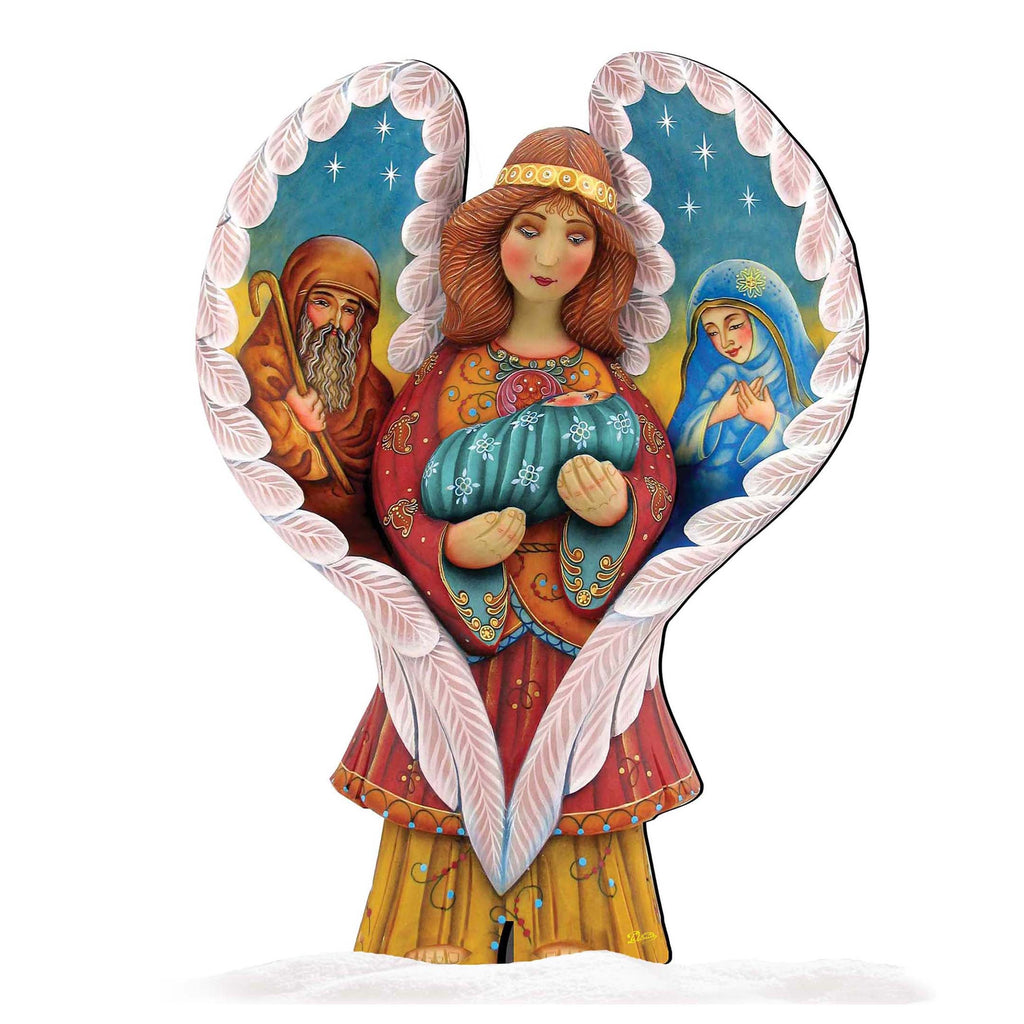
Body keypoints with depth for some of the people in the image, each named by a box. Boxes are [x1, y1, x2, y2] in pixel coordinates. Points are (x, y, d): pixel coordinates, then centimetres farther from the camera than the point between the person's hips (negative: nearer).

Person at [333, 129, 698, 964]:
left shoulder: (609, 367, 6)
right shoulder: (447, 361, 3)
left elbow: (658, 475, 3)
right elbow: (395, 480, 0)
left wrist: (616, 508, -19)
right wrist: (451, 549, -18)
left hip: (580, 621, 1)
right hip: (462, 616, 0)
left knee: (575, 815, 3)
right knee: (454, 805, 1)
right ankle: (444, 957, 18)